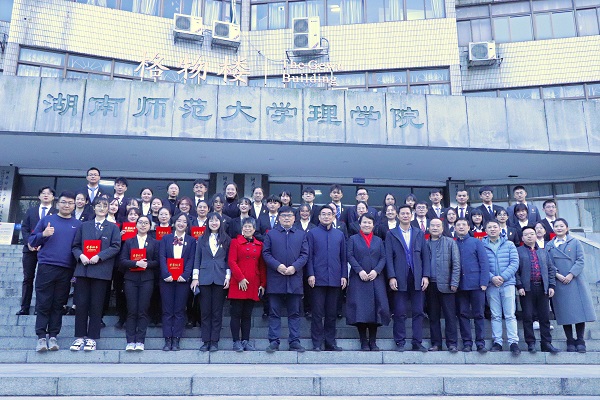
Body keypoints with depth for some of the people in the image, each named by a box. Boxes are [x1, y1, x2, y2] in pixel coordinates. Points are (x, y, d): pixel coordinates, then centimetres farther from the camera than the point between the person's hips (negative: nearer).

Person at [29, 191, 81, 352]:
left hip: (66, 270, 1)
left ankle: (53, 336, 11)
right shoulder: (46, 219, 9)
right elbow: (31, 241, 8)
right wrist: (43, 234, -13)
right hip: (46, 267, -1)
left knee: (58, 305, 5)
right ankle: (41, 337, 4)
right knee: (43, 304, -1)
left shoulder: (78, 224, 11)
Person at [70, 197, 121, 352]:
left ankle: (92, 337, 9)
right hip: (83, 268, 2)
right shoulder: (84, 226, 15)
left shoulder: (113, 228, 8)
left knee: (96, 305, 1)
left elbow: (115, 247, -3)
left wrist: (99, 256, -13)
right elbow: (75, 246, 13)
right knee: (81, 303, 2)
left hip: (101, 270, -2)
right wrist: (80, 255, -8)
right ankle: (80, 337, 11)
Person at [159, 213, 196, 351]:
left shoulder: (191, 240, 9)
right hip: (167, 278, 1)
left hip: (182, 279, 0)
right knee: (167, 310, 2)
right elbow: (162, 257, 1)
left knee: (179, 310, 2)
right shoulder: (166, 238, 10)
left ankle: (176, 340, 6)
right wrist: (166, 274, -12)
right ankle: (167, 340, 7)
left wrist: (185, 275, -12)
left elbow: (191, 260, 1)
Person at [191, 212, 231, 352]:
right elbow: (197, 259, 9)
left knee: (217, 311, 2)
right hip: (204, 278, 1)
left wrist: (228, 277, -2)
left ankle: (214, 341, 8)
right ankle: (206, 341, 9)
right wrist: (195, 277, 1)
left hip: (220, 278, -1)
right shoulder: (202, 239, 10)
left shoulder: (226, 240, 7)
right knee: (205, 311, 2)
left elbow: (229, 260, 7)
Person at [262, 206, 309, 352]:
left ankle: (294, 342, 11)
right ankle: (274, 342, 8)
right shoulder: (270, 234, 10)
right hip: (275, 279, -1)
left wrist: (294, 267, -11)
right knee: (274, 312, 3)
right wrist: (277, 266, -12)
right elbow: (266, 253, 2)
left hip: (295, 279, 1)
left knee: (294, 313, 5)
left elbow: (304, 254, 5)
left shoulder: (301, 234, 12)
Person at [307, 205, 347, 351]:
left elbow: (343, 257, 13)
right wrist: (310, 274, -8)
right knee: (317, 313, 0)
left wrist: (344, 275, 5)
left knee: (332, 313, 8)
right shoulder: (312, 233, 5)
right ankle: (317, 343, 7)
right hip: (318, 279, -3)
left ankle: (330, 342, 16)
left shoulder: (339, 234, 14)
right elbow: (309, 256, 0)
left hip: (335, 279, 3)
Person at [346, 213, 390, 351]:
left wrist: (376, 270, -9)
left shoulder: (378, 240, 17)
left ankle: (373, 341, 7)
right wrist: (360, 270, -14)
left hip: (376, 279, 2)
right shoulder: (353, 239, 10)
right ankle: (363, 341, 2)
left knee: (376, 308, -2)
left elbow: (383, 258, 8)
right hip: (358, 278, -2)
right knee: (360, 309, -6)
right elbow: (350, 256, -1)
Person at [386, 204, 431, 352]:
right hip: (400, 278, -2)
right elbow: (389, 257, 0)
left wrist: (426, 276, -1)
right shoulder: (391, 234, 6)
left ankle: (417, 342, 11)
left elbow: (425, 256, 8)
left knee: (418, 312, 4)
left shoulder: (419, 233, 12)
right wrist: (392, 277, -9)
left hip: (417, 278, 2)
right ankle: (400, 342, 10)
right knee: (399, 313, 1)